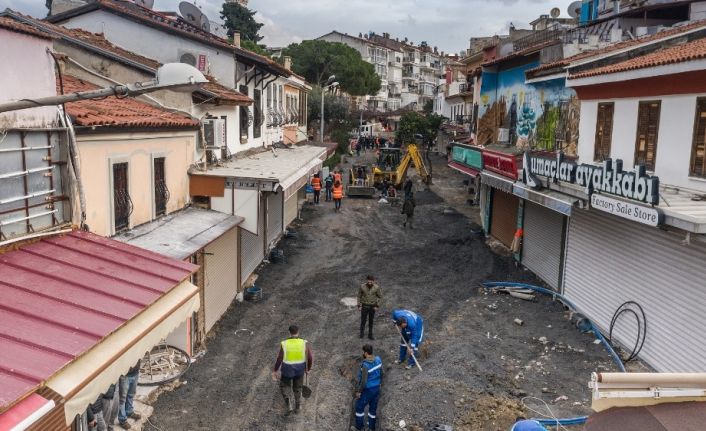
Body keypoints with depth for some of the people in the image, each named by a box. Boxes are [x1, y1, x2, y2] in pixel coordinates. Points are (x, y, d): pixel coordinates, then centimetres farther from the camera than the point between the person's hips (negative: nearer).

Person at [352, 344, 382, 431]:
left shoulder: (365, 365, -30)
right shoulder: (378, 359, -9)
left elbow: (363, 381, -26)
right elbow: (381, 373, 5)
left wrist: (358, 391, -12)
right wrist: (380, 383, 21)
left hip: (367, 390, -6)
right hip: (376, 388, 6)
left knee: (359, 407, 16)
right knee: (373, 407, 20)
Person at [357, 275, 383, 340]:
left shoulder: (377, 287, -12)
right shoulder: (362, 286, -12)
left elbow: (380, 297, 0)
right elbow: (359, 296, 0)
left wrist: (377, 306, -5)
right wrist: (359, 305, -2)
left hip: (372, 307, 1)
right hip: (364, 306, -1)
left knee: (371, 321, 11)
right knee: (363, 320, 4)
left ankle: (370, 335, 24)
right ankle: (361, 334, 22)